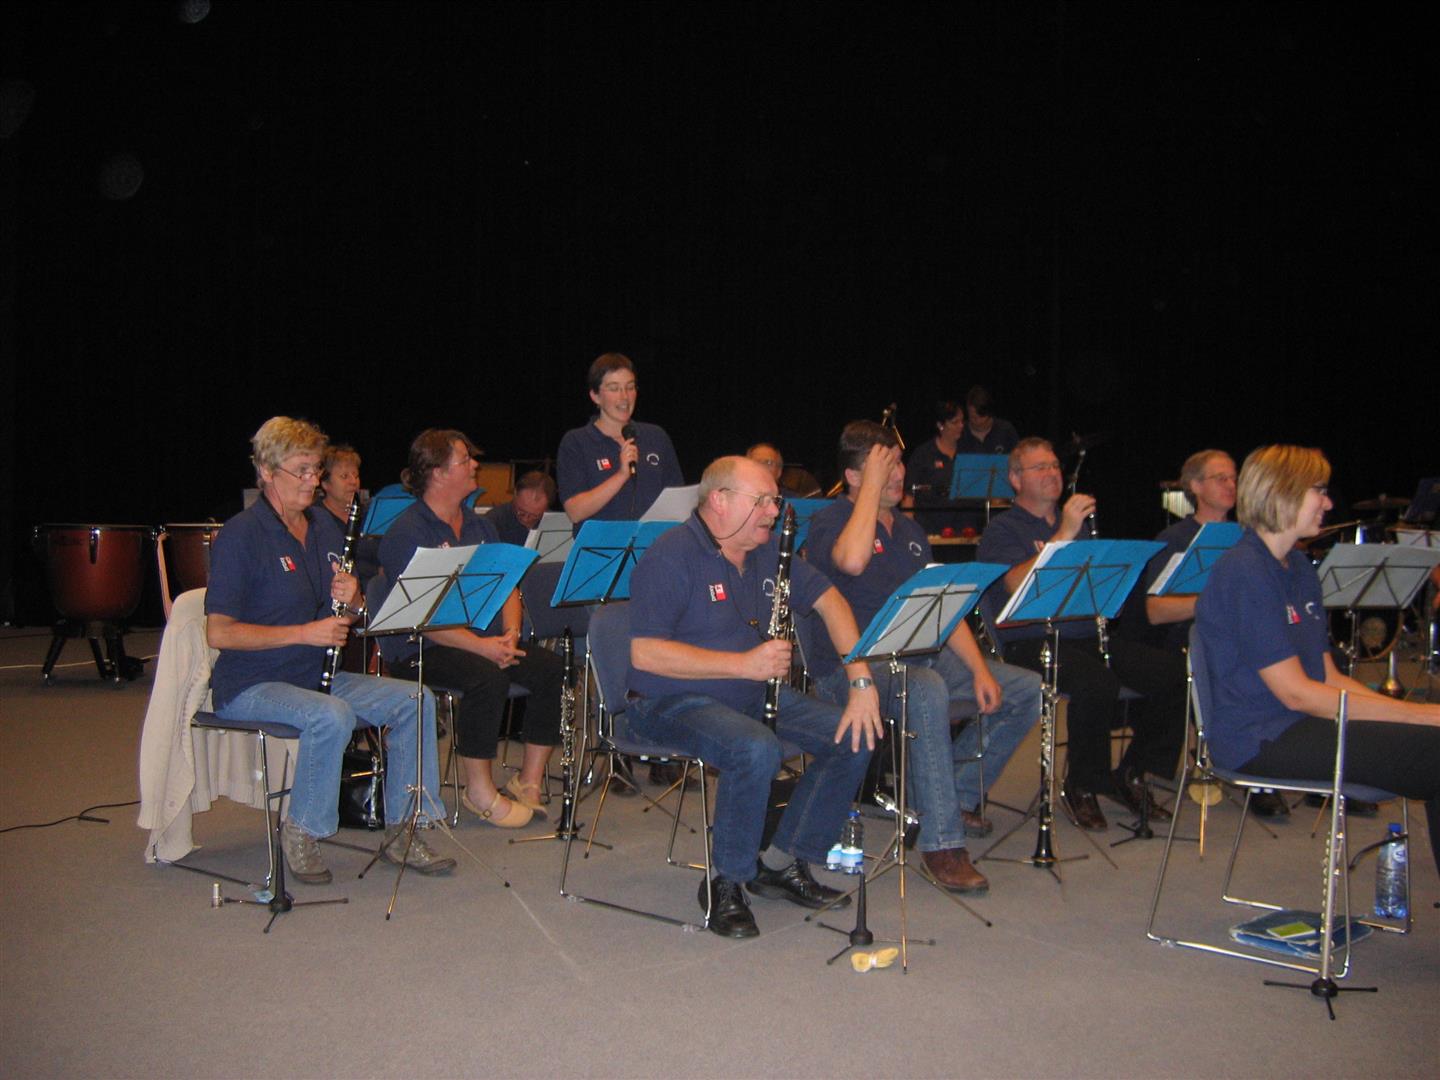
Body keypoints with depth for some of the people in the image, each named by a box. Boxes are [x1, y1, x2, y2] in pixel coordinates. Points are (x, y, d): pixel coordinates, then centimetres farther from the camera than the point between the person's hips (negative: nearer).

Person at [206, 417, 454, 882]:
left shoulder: (324, 526, 11)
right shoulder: (240, 536, -12)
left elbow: (350, 615, 17)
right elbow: (219, 633, -18)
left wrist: (353, 599, -8)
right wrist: (305, 632, -22)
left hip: (317, 675, 7)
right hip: (252, 685, -7)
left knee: (415, 700, -11)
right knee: (333, 716, -35)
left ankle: (401, 829, -3)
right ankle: (300, 833, -12)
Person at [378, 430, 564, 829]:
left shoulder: (479, 525, 15)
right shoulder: (406, 534, -10)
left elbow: (507, 586, 11)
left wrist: (510, 633, -9)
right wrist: (480, 645, -26)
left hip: (489, 641, 7)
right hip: (422, 649, -7)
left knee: (550, 667, -16)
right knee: (487, 677, -34)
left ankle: (529, 781, -4)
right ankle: (479, 791, -17)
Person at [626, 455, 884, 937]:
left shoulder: (767, 550, 7)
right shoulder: (671, 557, -17)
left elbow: (829, 600, 9)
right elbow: (645, 653, -25)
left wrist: (861, 682, -4)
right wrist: (744, 664, -26)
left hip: (753, 693, 8)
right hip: (672, 701, -8)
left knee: (853, 737, -6)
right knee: (757, 750, -35)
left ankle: (782, 863, 6)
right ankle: (728, 884, -12)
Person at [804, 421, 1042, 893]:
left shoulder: (909, 530, 18)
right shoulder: (830, 522, -5)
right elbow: (852, 561, -31)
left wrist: (979, 669, 2)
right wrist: (872, 484, -19)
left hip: (919, 658, 8)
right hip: (853, 667, -8)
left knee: (1027, 690, -1)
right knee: (929, 691, -38)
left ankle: (959, 793, 13)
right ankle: (941, 844, -30)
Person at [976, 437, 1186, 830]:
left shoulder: (1079, 522, 23)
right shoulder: (1002, 531, 2)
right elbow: (1019, 584, -17)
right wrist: (1064, 534, -22)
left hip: (1089, 634, 6)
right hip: (1033, 641, -6)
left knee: (1174, 673, -16)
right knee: (1097, 682, -35)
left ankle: (1132, 775, 2)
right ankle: (1082, 786, -12)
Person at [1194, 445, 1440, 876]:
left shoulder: (1299, 568, 15)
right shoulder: (1242, 572, -15)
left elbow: (1329, 676, 13)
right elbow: (1296, 693, -18)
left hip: (1299, 725, 9)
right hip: (1258, 740, -9)